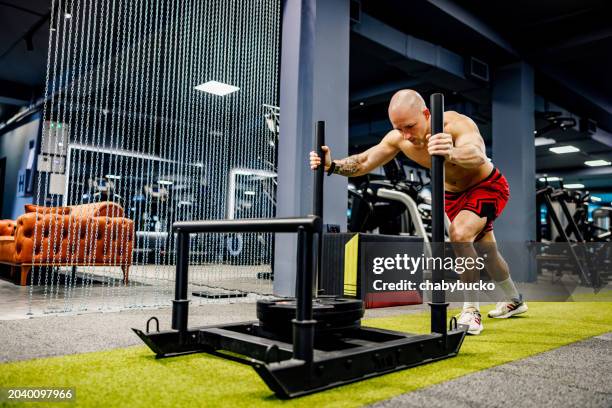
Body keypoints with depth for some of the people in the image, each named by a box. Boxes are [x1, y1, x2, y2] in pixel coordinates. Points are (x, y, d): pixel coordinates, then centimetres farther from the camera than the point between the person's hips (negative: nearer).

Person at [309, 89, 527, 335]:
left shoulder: (457, 124, -36)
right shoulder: (398, 139, -20)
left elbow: (477, 155, -55)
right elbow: (363, 163, -14)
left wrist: (451, 153, -78)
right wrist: (332, 166, -33)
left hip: (488, 186, -6)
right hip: (453, 193, 6)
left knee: (459, 234, -32)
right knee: (486, 250, 21)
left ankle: (471, 310, -16)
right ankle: (514, 301, 46)